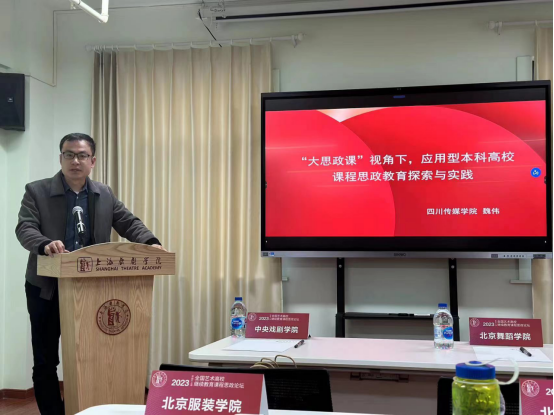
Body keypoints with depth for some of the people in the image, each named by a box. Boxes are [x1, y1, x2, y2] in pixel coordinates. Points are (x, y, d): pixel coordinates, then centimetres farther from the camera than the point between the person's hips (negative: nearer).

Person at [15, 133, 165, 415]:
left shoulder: (105, 195, 7)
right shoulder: (36, 191, -4)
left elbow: (129, 223, 3)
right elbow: (25, 228, -16)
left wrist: (151, 242, -18)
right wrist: (46, 245, -38)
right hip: (47, 288, -2)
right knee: (45, 360, 5)